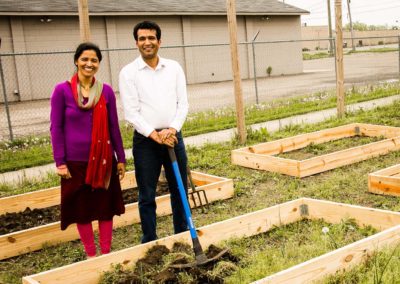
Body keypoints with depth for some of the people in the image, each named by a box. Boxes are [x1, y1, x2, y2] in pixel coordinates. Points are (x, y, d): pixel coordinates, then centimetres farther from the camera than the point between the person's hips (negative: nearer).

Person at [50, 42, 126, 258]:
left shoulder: (106, 91, 0)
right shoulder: (62, 90, -6)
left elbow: (114, 127, 6)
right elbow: (56, 128, -4)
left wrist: (121, 158, 6)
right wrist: (60, 162, -8)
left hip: (103, 160, 2)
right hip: (75, 161, -2)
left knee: (106, 207, 9)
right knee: (81, 209, 8)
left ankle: (106, 254, 24)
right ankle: (91, 255, 24)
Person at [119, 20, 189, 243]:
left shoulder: (174, 68, 5)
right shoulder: (128, 72, -4)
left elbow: (183, 104, 2)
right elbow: (131, 112, -9)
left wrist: (172, 129, -14)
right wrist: (155, 135, -17)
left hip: (173, 137, 3)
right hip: (145, 140, -3)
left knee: (180, 190, 12)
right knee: (147, 196, 4)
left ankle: (183, 236, 27)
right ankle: (149, 242, 17)